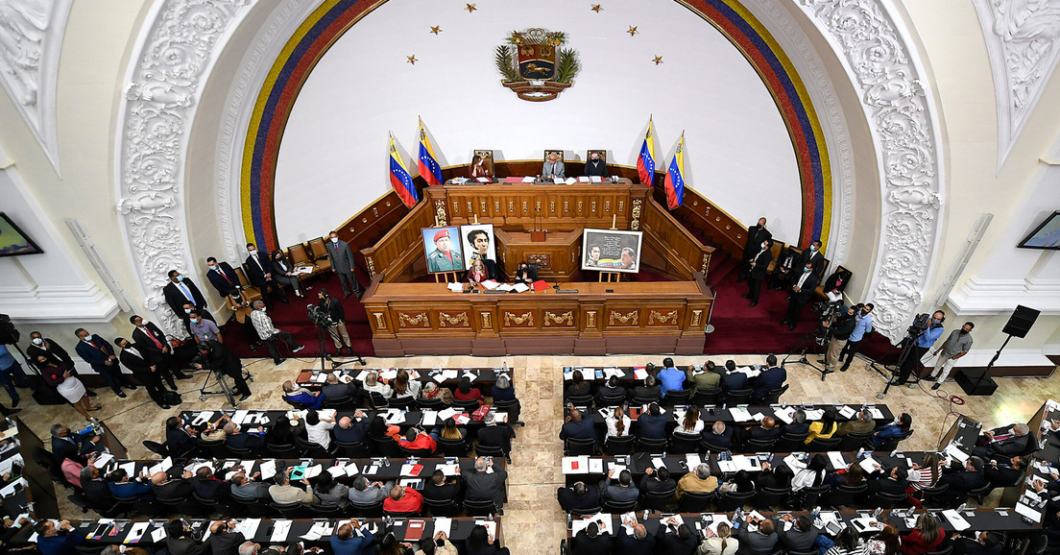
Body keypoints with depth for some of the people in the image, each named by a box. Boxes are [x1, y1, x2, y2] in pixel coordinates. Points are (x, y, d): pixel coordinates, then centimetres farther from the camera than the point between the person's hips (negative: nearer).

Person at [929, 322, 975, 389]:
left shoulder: (969, 339, -21)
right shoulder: (955, 332, -8)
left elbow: (965, 351, -14)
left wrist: (954, 358, -17)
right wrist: (938, 350, 7)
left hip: (953, 357, -4)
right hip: (944, 353, 4)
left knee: (945, 371, 7)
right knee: (938, 365, 21)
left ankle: (938, 383, 24)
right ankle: (932, 376, 42)